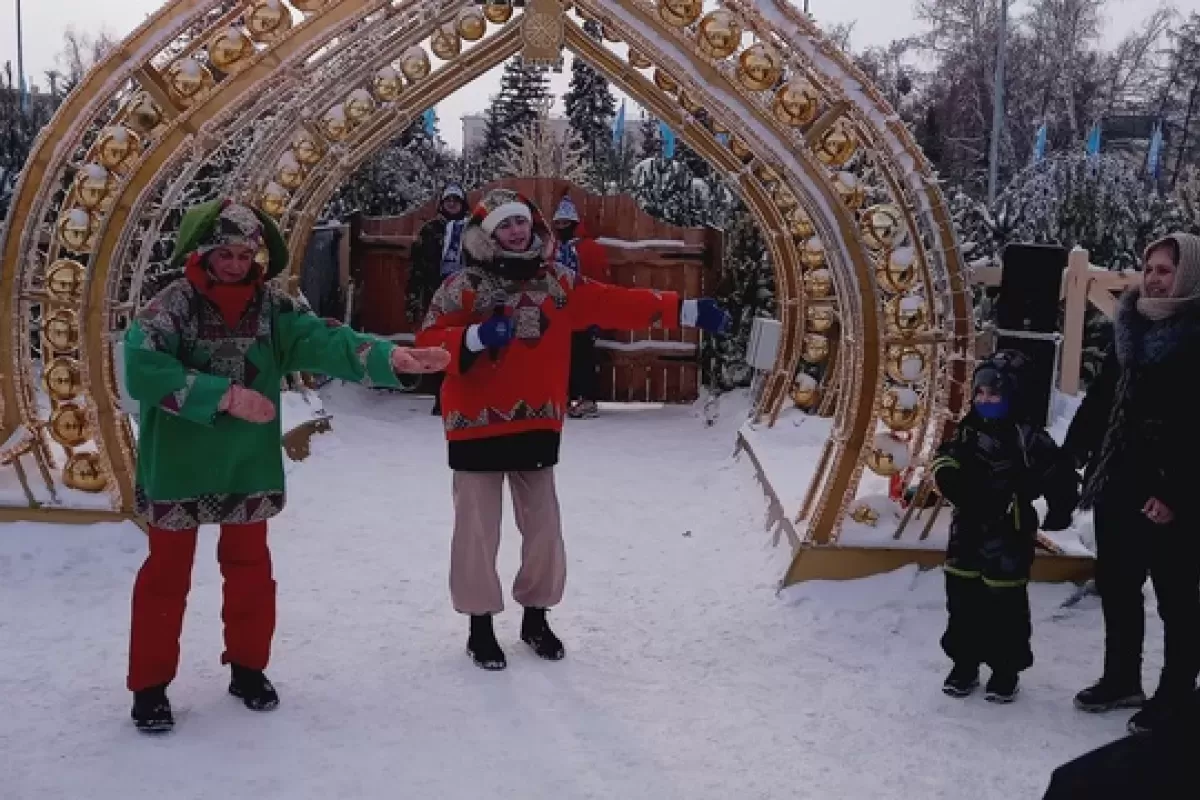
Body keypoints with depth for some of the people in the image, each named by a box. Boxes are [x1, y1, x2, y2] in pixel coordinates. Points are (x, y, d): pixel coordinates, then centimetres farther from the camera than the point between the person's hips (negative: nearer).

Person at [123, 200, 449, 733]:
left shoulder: (269, 307, -3)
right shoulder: (172, 305, -13)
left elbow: (322, 340, -16)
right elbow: (142, 367, -26)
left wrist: (390, 357, -32)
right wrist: (225, 395, -29)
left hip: (249, 465, 4)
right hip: (179, 466, -3)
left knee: (249, 567, 14)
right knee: (167, 573, 8)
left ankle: (248, 667, 32)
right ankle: (149, 685, 20)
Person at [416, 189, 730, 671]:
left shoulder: (558, 284, 6)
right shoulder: (463, 288, -5)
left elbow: (615, 303, 2)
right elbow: (429, 341, -12)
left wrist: (683, 310, -4)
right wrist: (475, 336, -29)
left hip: (537, 425, 4)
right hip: (477, 425, -4)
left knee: (543, 524, 11)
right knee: (479, 528, 2)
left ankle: (536, 617, 30)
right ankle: (480, 625, 18)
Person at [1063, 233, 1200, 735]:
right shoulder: (1131, 328, 10)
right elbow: (1101, 397, 14)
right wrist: (1070, 457, 10)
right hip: (1117, 480, 7)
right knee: (1116, 583, 15)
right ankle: (1121, 680, 30)